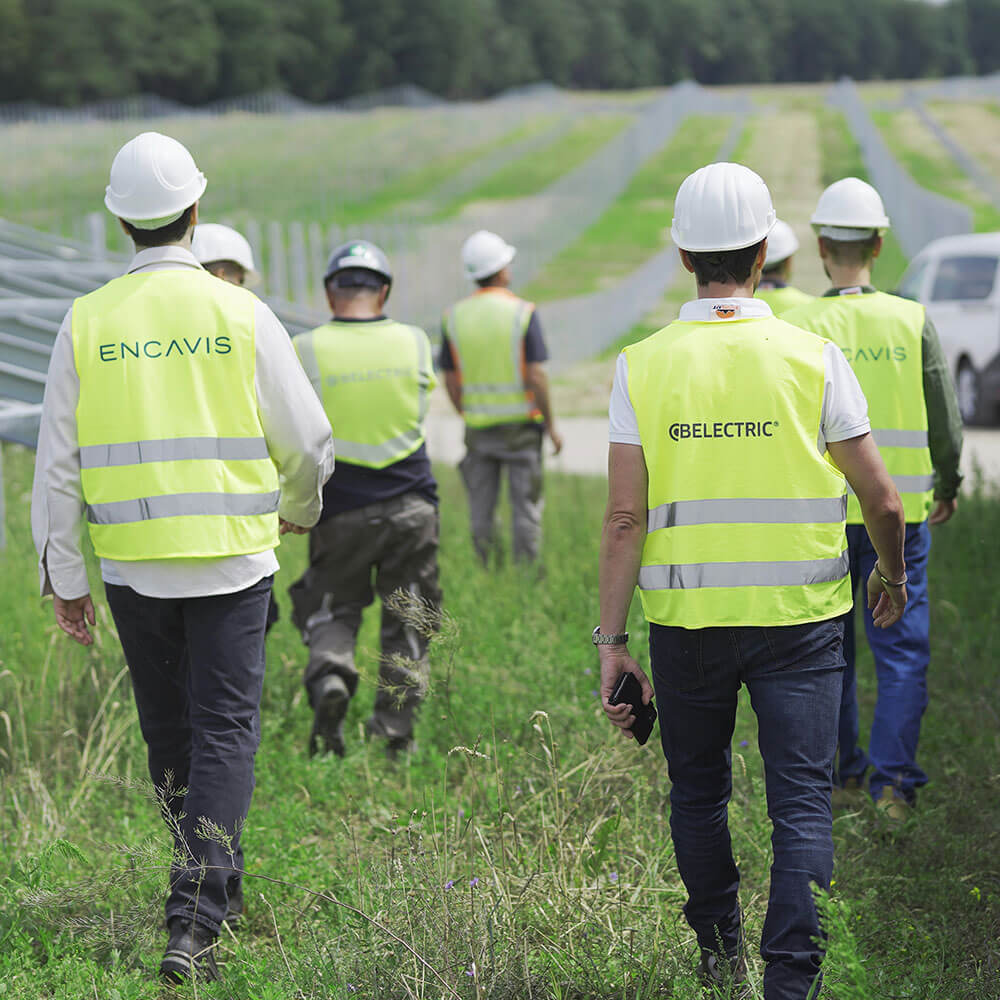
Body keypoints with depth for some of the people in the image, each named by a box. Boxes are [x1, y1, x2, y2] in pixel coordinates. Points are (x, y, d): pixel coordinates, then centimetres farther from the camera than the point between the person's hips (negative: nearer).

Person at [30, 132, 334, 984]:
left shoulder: (88, 322, -1)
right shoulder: (240, 314, -5)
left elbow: (58, 463, 0)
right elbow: (306, 440, 1)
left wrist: (63, 577, 7)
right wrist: (299, 506, 22)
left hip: (132, 563, 2)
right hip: (230, 560, -2)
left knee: (170, 736, 17)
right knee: (225, 735, -1)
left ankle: (219, 891, 33)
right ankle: (194, 927, -13)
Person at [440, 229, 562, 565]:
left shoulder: (454, 317, 0)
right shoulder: (522, 312, -11)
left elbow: (450, 381, 3)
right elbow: (535, 376, -14)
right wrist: (550, 425, -4)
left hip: (477, 426, 3)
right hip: (520, 423, -3)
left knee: (481, 511, 10)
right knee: (526, 507, 5)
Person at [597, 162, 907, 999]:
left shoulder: (644, 366, -3)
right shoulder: (814, 358, -5)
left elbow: (624, 517, -7)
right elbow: (882, 499, -2)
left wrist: (610, 639, -4)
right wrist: (893, 575, 18)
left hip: (687, 616, 2)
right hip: (800, 615, -1)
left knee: (699, 790, 19)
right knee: (802, 803, 1)